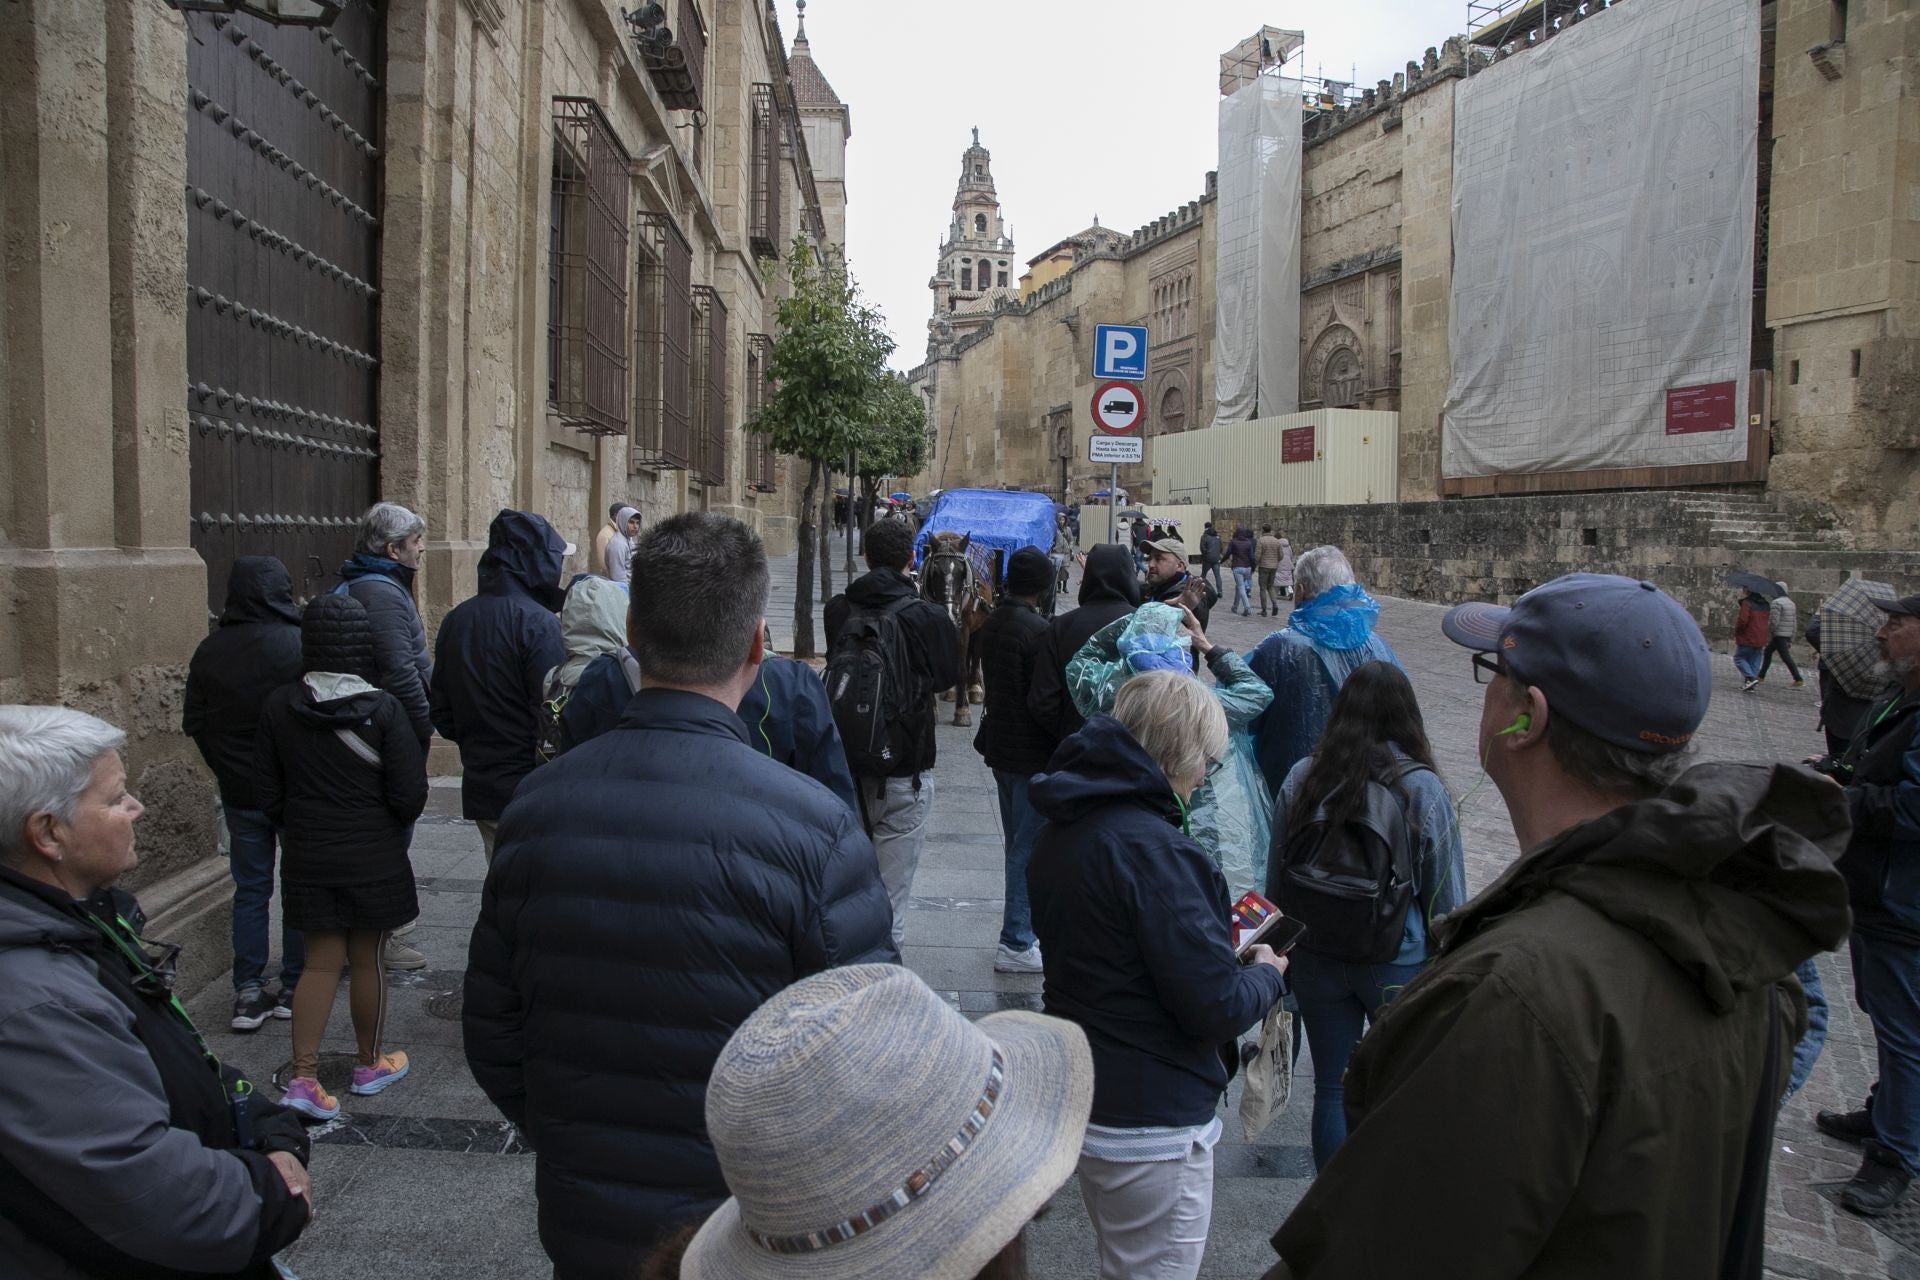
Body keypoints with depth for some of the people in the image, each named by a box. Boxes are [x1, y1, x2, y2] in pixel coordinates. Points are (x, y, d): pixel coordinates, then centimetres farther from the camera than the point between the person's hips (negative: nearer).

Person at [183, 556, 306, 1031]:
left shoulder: (210, 650, -2)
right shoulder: (300, 645, -18)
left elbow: (194, 723, 4)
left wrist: (225, 768, 17)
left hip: (239, 791, 4)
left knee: (250, 889, 13)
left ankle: (248, 993, 13)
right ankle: (294, 987, 16)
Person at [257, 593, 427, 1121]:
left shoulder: (280, 706, -6)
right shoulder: (382, 708, -17)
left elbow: (268, 789, 2)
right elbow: (410, 794, -15)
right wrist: (394, 829, 7)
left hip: (307, 858, 3)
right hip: (373, 856, -3)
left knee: (320, 963, 12)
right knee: (368, 961, 12)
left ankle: (303, 1076, 5)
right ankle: (370, 1064, 28)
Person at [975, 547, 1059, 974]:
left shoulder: (992, 622, 6)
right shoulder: (1037, 630, -20)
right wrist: (1060, 752, -12)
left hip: (1000, 744, 9)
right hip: (1031, 751, -9)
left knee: (1017, 840, 21)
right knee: (1029, 845, -1)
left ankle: (1021, 912, 35)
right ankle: (1016, 942, 4)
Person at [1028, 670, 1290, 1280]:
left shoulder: (1062, 829, 2)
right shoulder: (1151, 847, -27)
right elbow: (1218, 1008, -24)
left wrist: (1221, 940, 7)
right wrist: (1267, 973, -3)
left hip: (1081, 1091, 9)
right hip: (1150, 1123, -8)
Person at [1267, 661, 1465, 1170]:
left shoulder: (1301, 780, -7)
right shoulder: (1423, 789, -13)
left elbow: (1277, 883, 2)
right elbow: (1446, 897, -7)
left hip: (1317, 959, 2)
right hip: (1398, 964, -2)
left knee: (1331, 1089, 13)